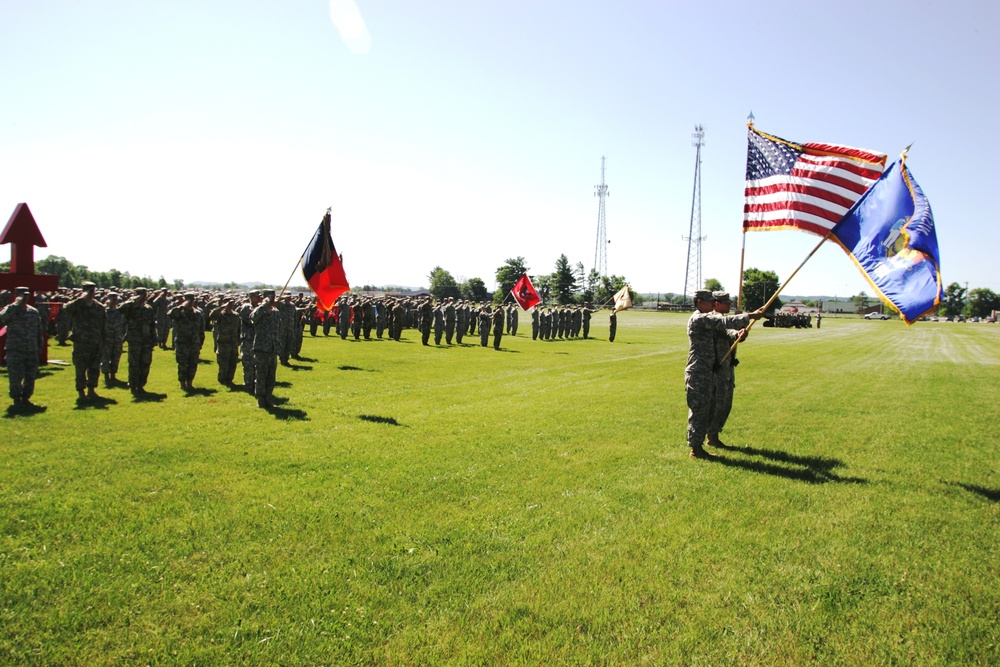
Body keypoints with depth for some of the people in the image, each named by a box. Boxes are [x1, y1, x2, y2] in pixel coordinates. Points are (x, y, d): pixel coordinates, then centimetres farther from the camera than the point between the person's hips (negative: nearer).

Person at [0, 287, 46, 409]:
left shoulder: (33, 311, 11)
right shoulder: (10, 309, -3)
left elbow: (39, 330, 17)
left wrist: (40, 346, 14)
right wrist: (16, 304, -25)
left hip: (32, 351, 5)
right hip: (15, 351, -5)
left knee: (31, 377, 9)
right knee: (16, 377, -1)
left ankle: (25, 398, 22)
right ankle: (16, 400, 12)